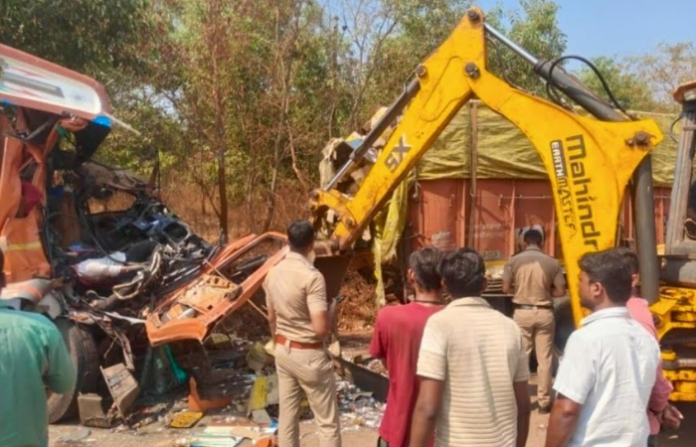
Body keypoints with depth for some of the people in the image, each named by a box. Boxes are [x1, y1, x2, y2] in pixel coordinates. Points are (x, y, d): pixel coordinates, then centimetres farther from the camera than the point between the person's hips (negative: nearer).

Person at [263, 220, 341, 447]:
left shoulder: (273, 273, 1)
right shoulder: (312, 276, -22)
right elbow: (320, 328, -26)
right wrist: (331, 310, -5)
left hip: (283, 352, 7)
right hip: (309, 355, -7)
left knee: (287, 417, 15)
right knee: (327, 421, 4)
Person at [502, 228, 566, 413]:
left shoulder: (514, 261, -3)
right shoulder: (552, 262, -2)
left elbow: (506, 288, -3)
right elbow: (560, 291, 0)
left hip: (522, 312, 0)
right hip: (544, 313, 0)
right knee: (545, 358, 7)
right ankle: (544, 401, 12)